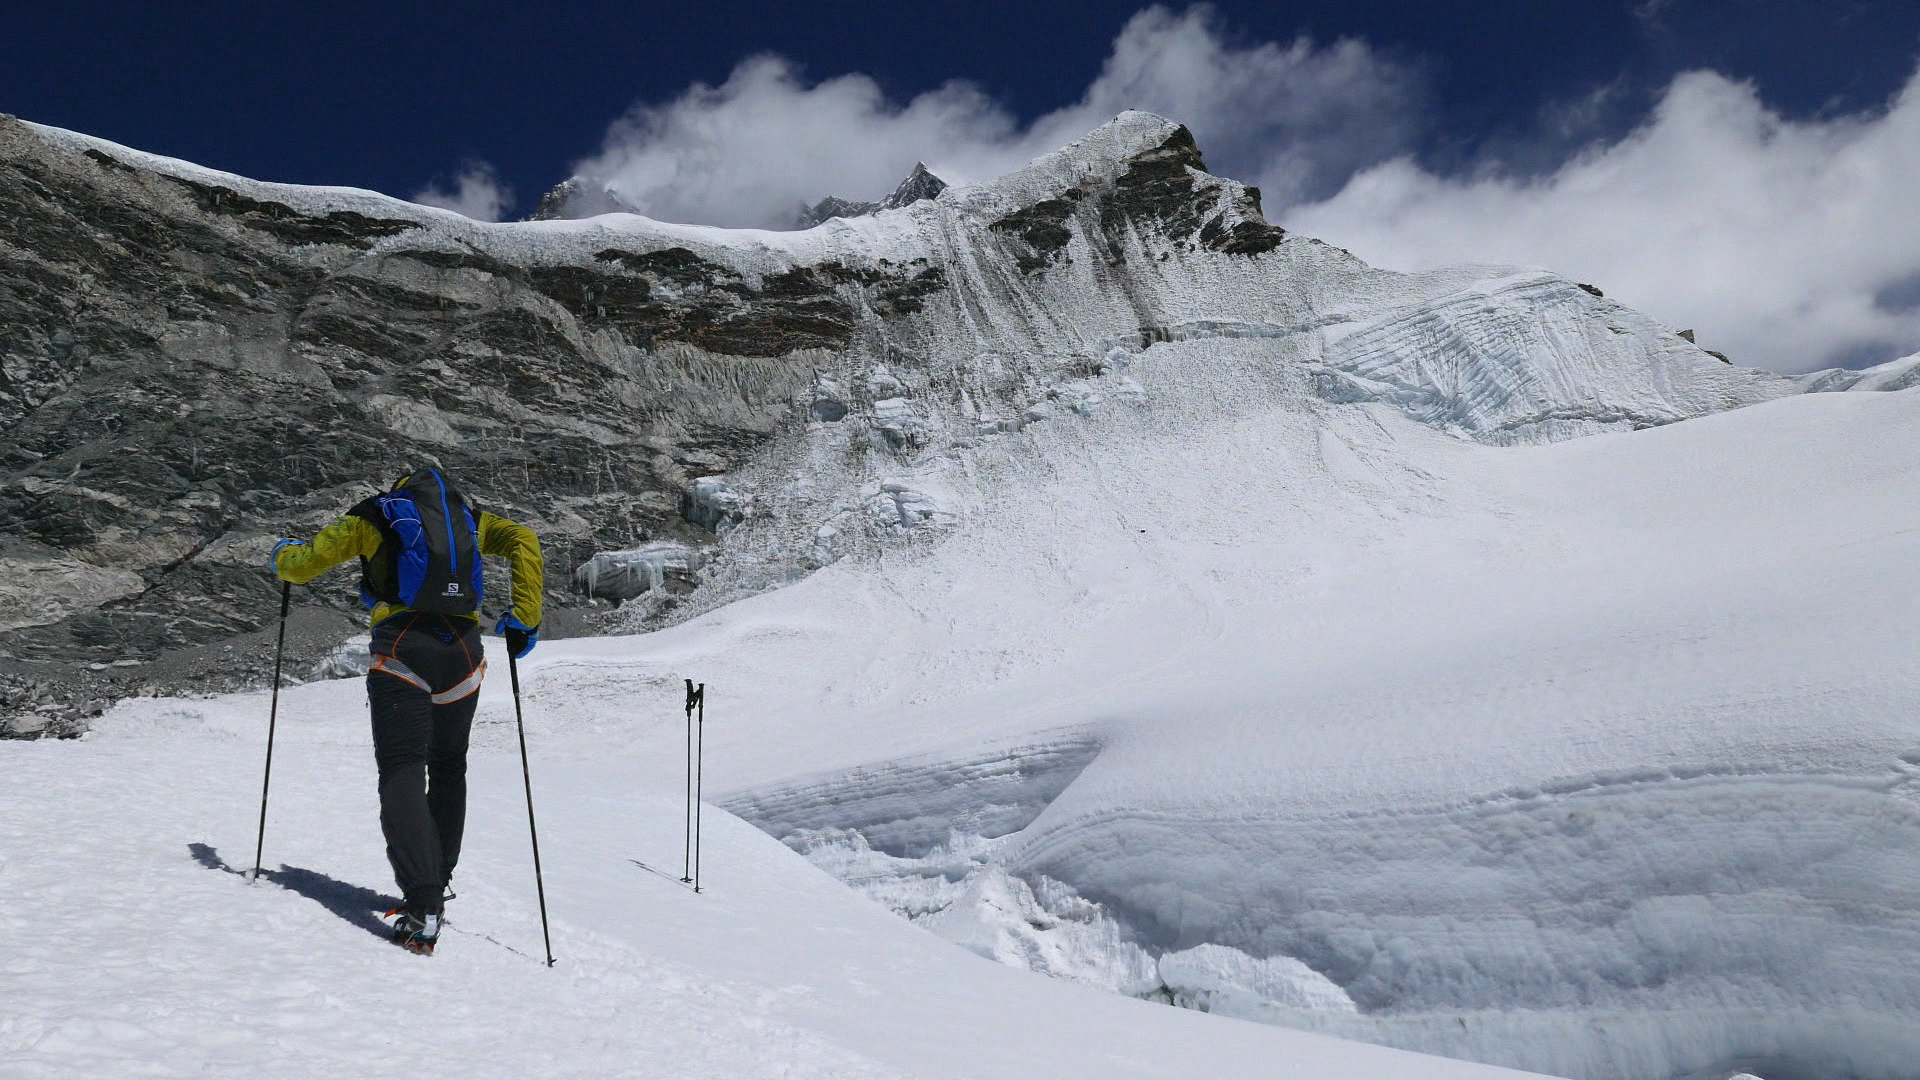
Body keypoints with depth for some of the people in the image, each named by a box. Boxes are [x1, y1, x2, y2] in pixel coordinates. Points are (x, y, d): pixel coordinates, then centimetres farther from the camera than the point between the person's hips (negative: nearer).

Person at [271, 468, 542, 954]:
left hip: (402, 649, -3)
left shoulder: (374, 517, 15)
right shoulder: (466, 517, 22)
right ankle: (436, 887, 28)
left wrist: (284, 551, 37)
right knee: (448, 770, 20)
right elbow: (524, 540, 6)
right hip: (463, 651, 3)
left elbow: (299, 566, 12)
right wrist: (524, 620, 6)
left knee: (402, 772, -7)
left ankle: (423, 906, -22)